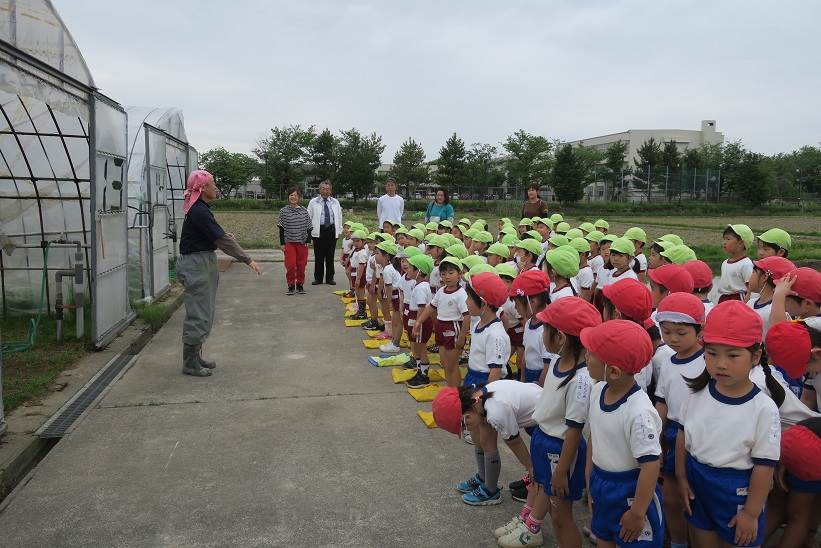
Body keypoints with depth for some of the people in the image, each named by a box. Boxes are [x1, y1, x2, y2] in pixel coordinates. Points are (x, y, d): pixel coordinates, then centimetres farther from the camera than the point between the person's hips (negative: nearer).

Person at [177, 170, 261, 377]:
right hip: (195, 264, -10)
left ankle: (195, 357, 26)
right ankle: (190, 363, 5)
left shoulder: (200, 209, 12)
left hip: (204, 262, 10)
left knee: (205, 313, 16)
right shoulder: (199, 212, -20)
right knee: (198, 314, -5)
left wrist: (223, 235, 10)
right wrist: (248, 260, -23)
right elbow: (222, 240, -24)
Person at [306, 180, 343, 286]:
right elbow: (309, 217, 5)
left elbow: (339, 217, 15)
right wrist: (310, 231, -3)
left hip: (332, 230, 2)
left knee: (330, 256, 4)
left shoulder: (335, 202, 13)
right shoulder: (313, 202, 5)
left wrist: (339, 231, 8)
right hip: (318, 231, -2)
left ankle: (330, 278, 12)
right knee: (318, 256, 0)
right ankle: (318, 278, 9)